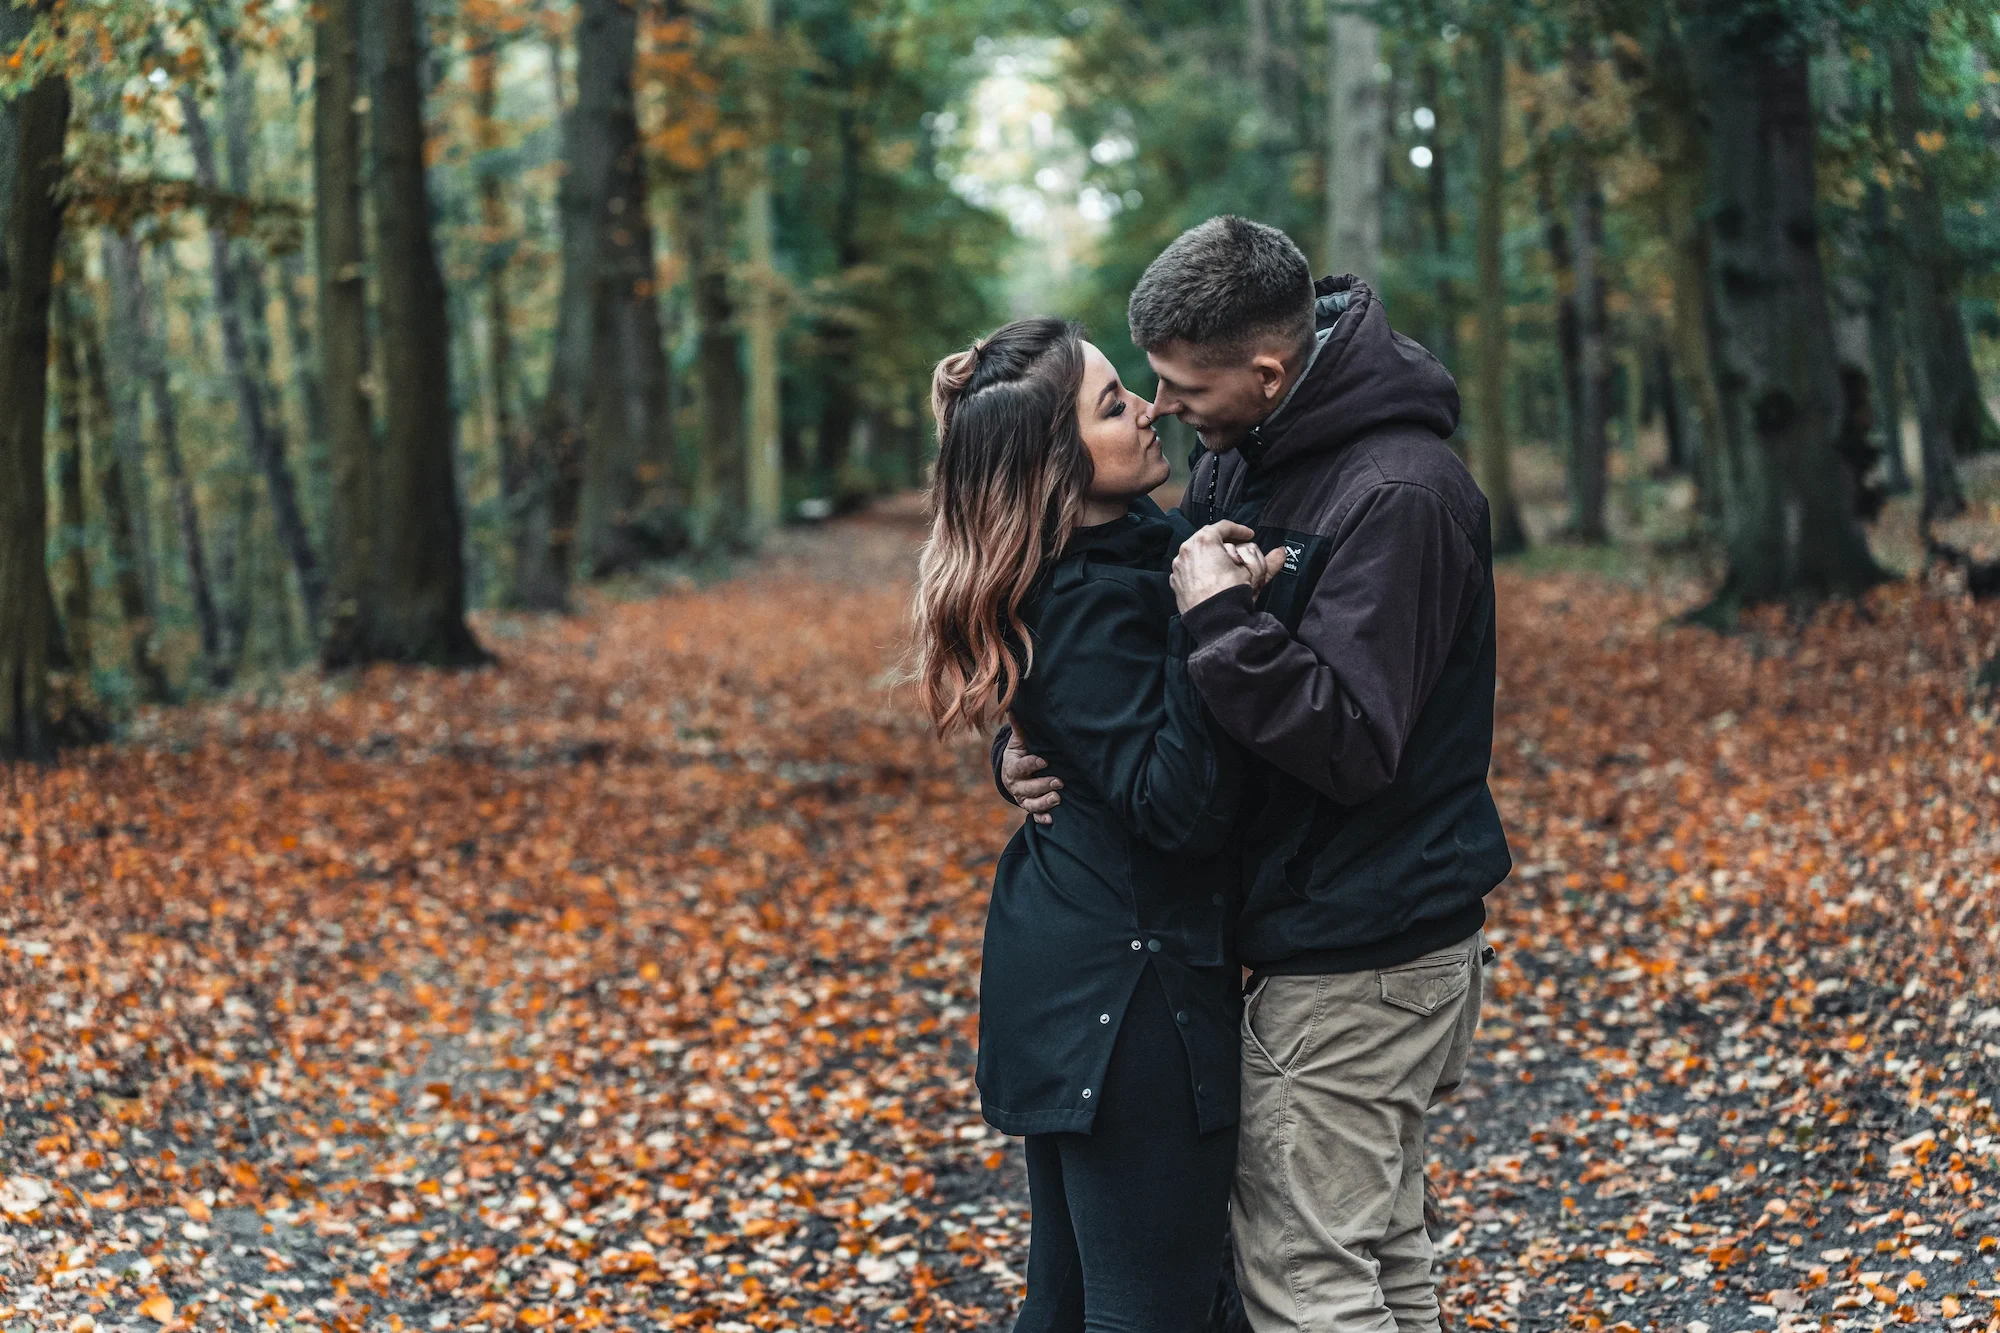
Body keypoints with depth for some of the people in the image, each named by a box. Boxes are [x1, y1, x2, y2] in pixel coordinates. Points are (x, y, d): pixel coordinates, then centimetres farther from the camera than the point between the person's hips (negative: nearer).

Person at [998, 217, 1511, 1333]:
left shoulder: (1399, 495, -22)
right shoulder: (1243, 460, 7)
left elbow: (1349, 745, -27)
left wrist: (1225, 618, -26)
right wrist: (1038, 741, -3)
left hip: (1359, 961, -10)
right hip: (1348, 935, 10)